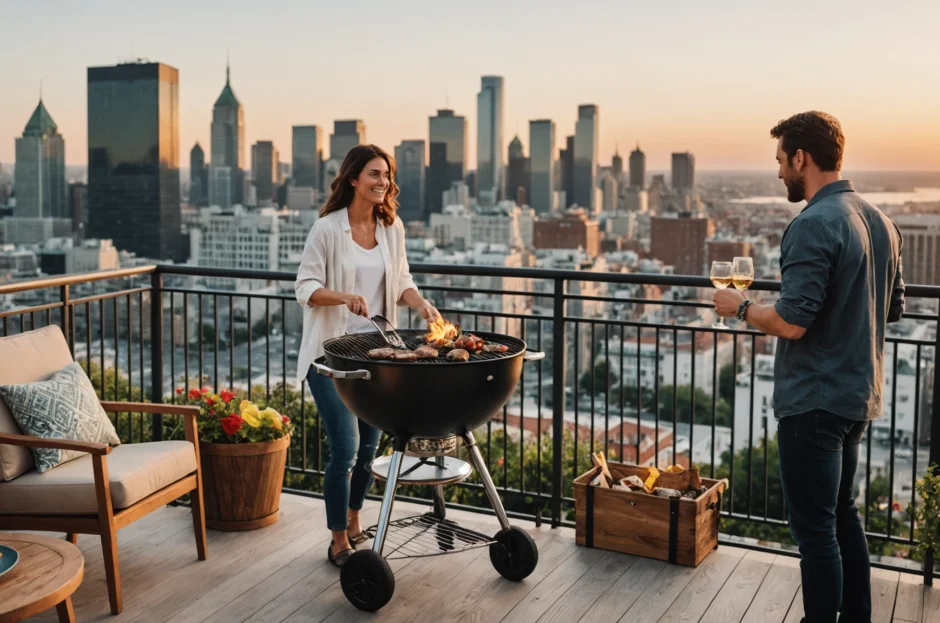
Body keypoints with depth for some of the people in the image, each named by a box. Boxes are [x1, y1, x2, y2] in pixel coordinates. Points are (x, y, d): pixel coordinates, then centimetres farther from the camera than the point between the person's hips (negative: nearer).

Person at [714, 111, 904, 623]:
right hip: (859, 394, 9)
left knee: (815, 527, 1)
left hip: (814, 400, -9)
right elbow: (893, 308, 16)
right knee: (842, 513, 21)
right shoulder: (879, 221, 8)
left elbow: (791, 322, -25)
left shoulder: (815, 225, -20)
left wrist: (741, 307, -8)